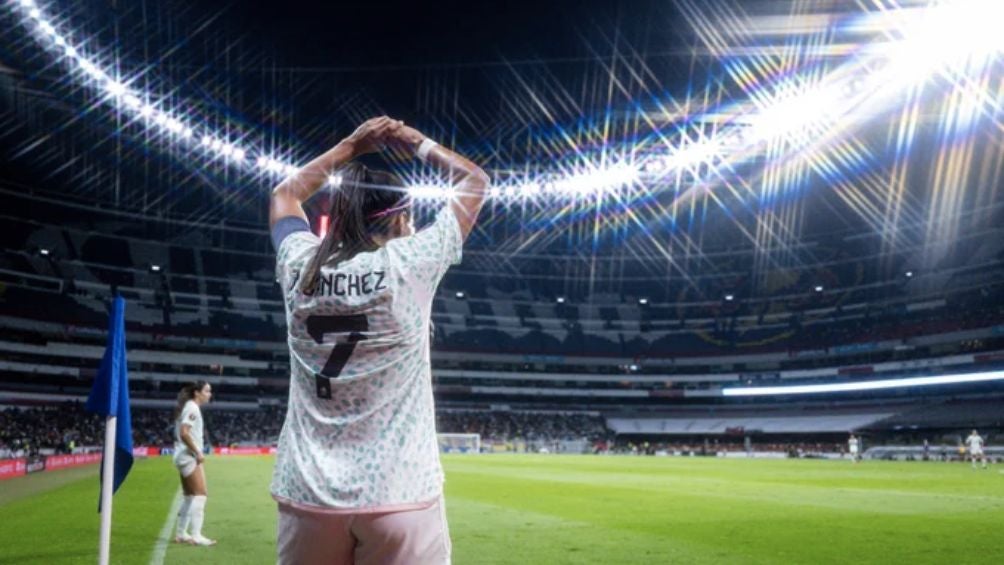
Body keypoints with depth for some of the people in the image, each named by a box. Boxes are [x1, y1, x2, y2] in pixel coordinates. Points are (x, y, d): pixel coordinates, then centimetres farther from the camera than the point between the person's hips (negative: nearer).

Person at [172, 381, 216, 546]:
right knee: (200, 494, -11)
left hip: (185, 457, 10)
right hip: (189, 457, -10)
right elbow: (184, 433, -23)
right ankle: (196, 536, -14)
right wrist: (197, 452, -19)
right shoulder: (193, 408, -13)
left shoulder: (190, 407, 15)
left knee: (189, 496, 15)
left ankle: (181, 534, 21)